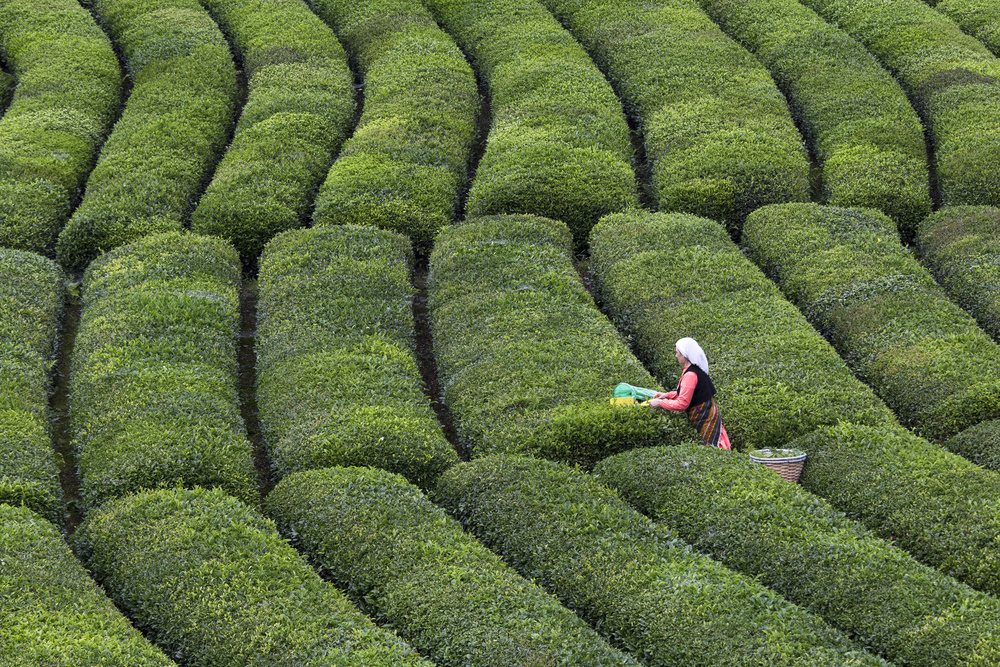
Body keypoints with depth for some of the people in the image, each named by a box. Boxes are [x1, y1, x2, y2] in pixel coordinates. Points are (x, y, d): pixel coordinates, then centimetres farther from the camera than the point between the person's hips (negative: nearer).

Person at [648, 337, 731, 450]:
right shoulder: (697, 369, 7)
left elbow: (682, 404, -25)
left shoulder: (690, 375, -23)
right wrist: (667, 395, 15)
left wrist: (660, 403, -15)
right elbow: (688, 393, 21)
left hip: (704, 417, -10)